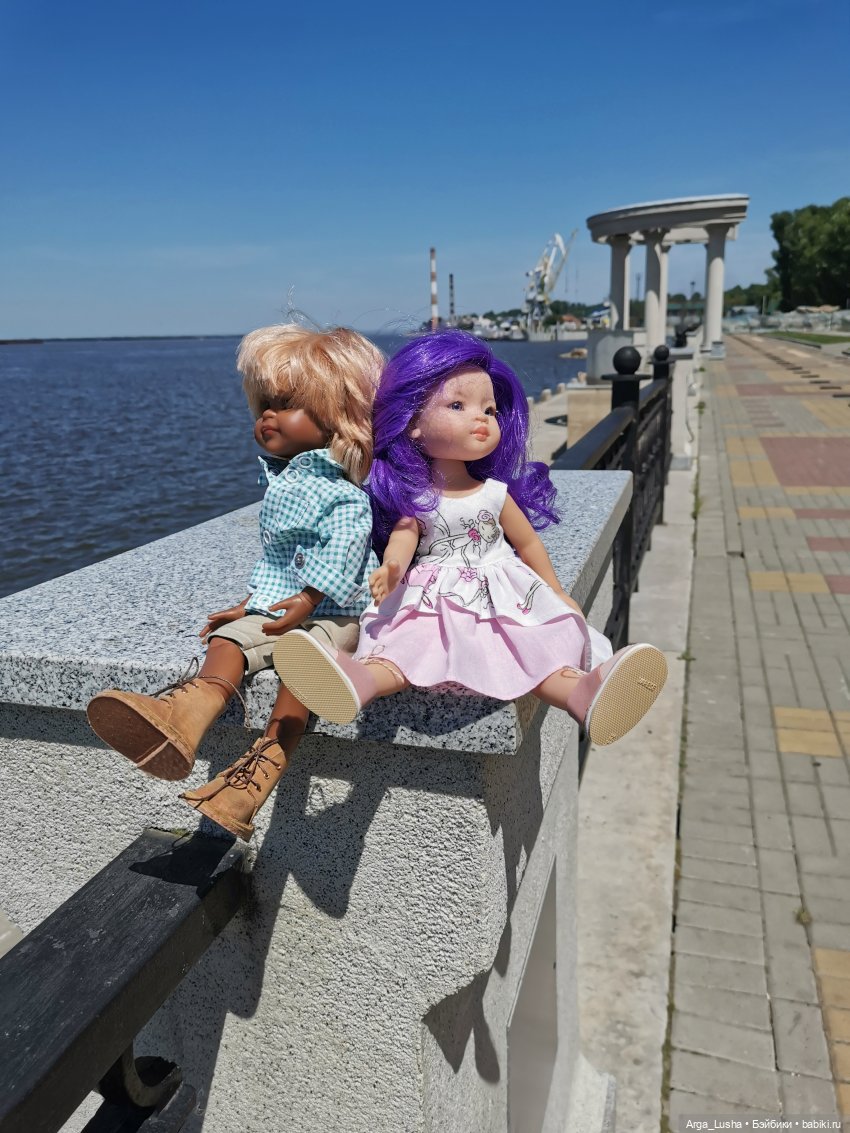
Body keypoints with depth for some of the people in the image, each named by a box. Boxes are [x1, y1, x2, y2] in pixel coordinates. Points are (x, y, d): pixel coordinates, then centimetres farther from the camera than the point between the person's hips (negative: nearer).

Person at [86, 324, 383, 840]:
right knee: (227, 639, -17)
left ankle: (263, 765, -40)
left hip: (333, 609, -7)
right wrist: (255, 601, 16)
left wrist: (305, 602, -19)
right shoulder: (279, 482, 17)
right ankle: (184, 718, -44)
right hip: (278, 603, 7)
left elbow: (340, 550, -17)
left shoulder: (339, 489, -9)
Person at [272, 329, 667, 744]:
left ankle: (582, 694, -50)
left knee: (539, 648, -27)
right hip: (433, 606, -1)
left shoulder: (496, 492, 11)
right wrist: (391, 570, -35)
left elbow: (528, 544, 20)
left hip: (503, 603, 2)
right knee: (401, 646, -31)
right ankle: (360, 681, -56)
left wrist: (558, 596, 24)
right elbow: (402, 538, -12)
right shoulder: (413, 497, 5)